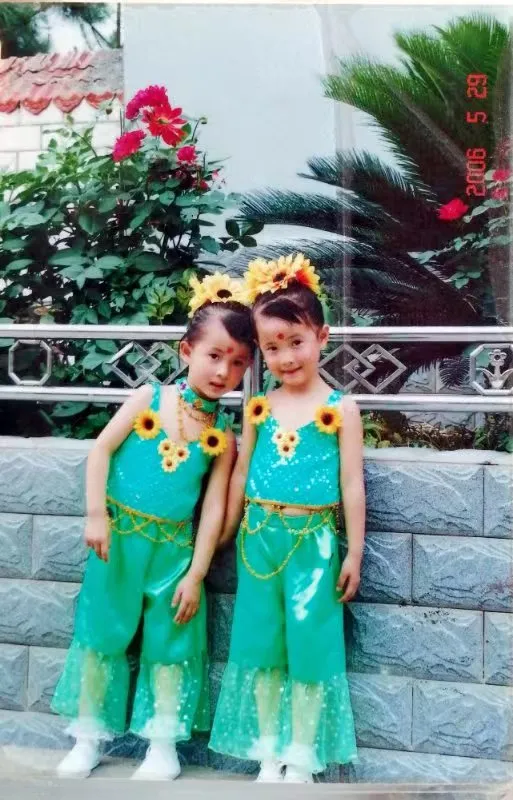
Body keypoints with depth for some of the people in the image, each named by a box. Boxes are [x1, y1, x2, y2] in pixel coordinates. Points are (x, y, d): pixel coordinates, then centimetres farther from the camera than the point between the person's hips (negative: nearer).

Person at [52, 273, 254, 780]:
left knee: (169, 642, 7)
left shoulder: (222, 436, -5)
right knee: (102, 630, 10)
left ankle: (162, 745, 21)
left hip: (173, 549, 0)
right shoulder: (149, 398, -7)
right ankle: (89, 736, 25)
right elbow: (101, 450, -6)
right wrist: (97, 516, -13)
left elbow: (214, 508, -5)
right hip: (118, 536, 0)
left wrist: (196, 574, -6)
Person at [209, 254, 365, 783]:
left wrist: (354, 552, -4)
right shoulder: (258, 408, 4)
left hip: (313, 542, -3)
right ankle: (268, 752, 25)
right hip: (260, 539, 4)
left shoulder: (340, 409, -6)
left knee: (309, 643, 4)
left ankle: (301, 757, 19)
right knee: (261, 644, 10)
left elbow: (352, 485, -4)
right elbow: (241, 474, 11)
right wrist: (225, 536, 13)